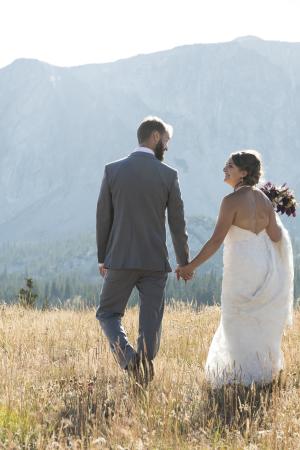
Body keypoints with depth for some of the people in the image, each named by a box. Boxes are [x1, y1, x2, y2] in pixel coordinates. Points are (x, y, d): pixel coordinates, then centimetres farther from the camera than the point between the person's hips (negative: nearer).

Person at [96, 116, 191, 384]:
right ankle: (146, 368, 6)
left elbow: (103, 218, 2)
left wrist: (102, 258, 14)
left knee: (108, 314, 12)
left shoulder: (113, 171, -2)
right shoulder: (169, 175, -4)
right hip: (155, 261, 0)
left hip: (120, 259, 0)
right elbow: (177, 224, 0)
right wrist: (184, 262, 13)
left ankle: (126, 353, -13)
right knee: (151, 320, 9)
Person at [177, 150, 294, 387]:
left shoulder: (232, 201, -17)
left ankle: (245, 378, 12)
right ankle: (264, 371, 31)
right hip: (265, 265, 7)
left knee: (238, 325, 7)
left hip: (241, 269, -7)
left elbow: (216, 241, -19)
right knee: (261, 323, 20)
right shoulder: (264, 199, 2)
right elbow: (276, 236, 2)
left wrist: (191, 266, -14)